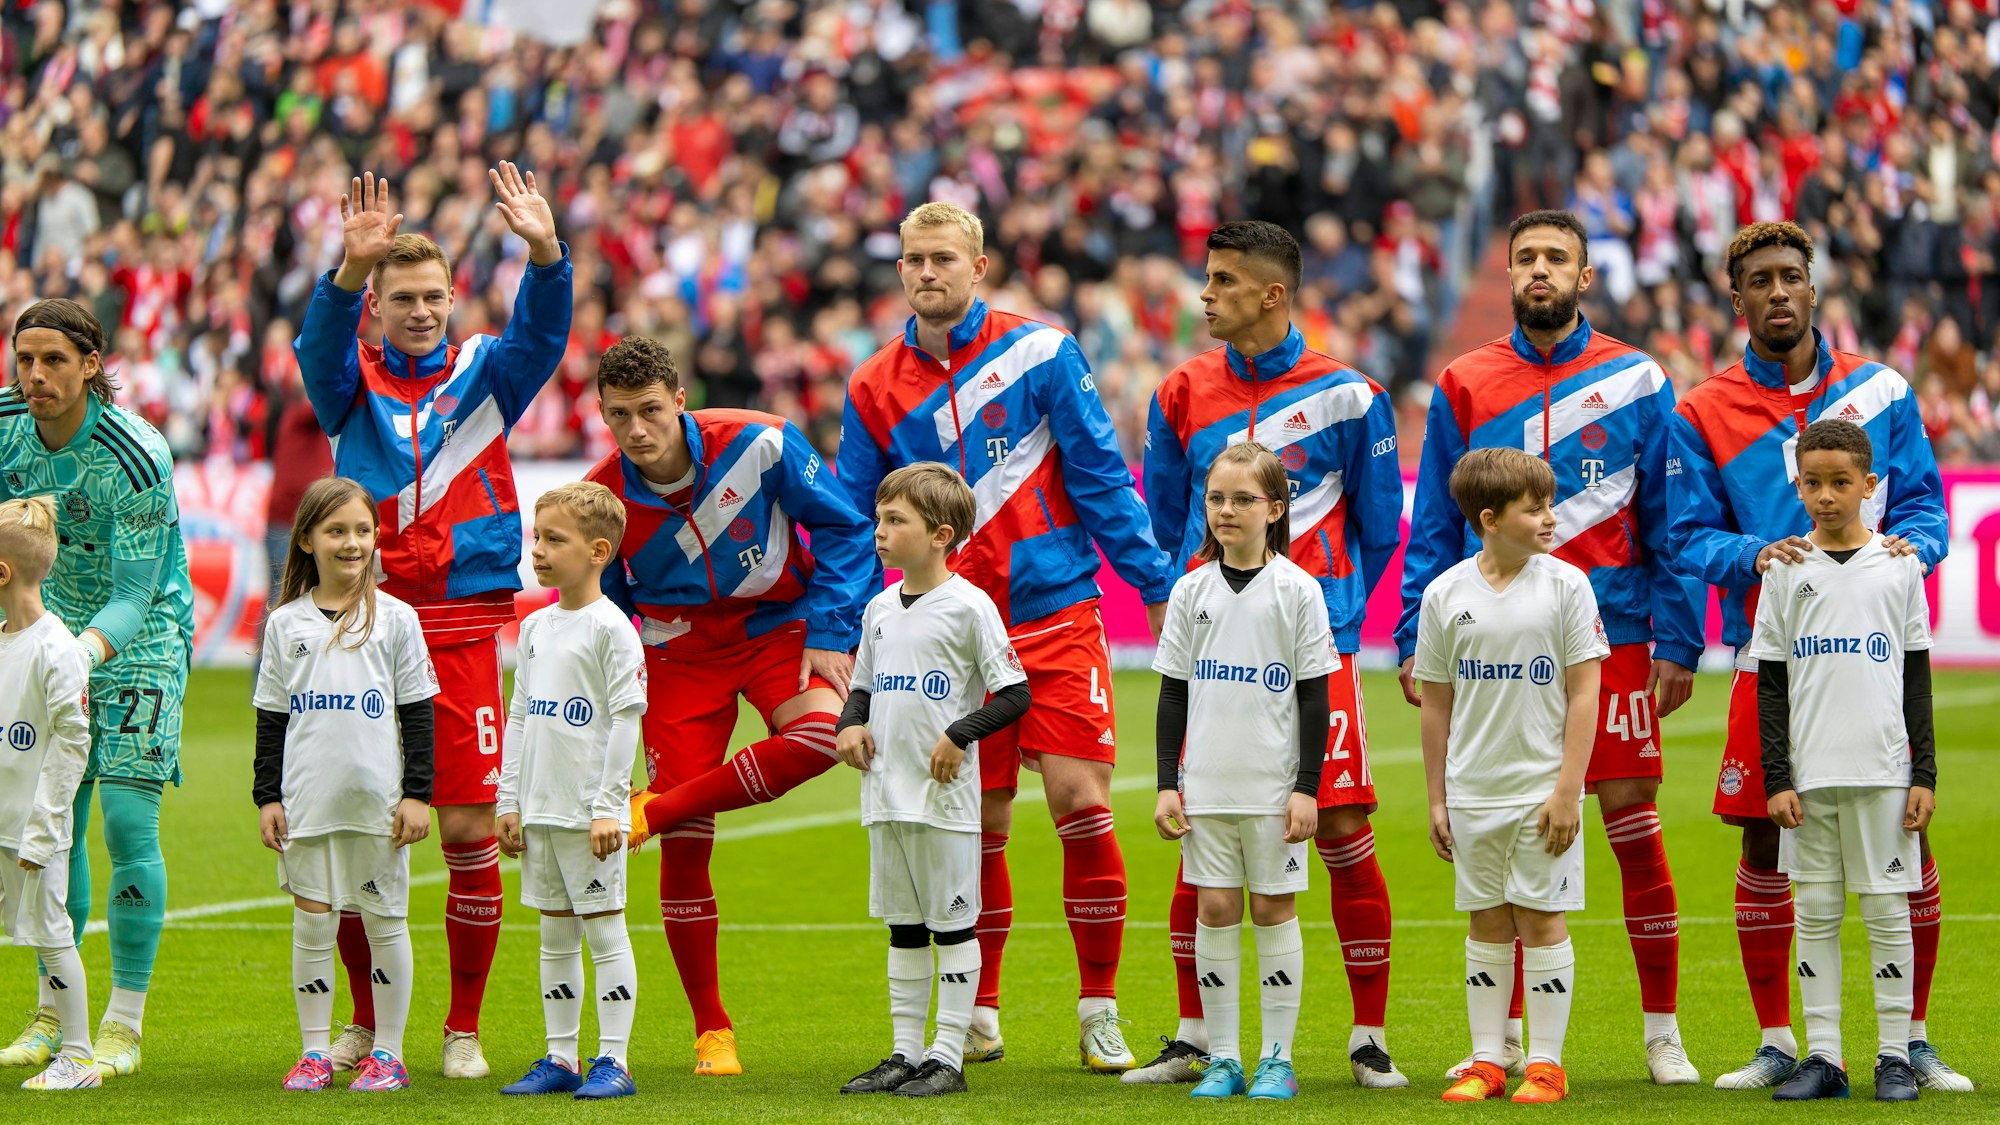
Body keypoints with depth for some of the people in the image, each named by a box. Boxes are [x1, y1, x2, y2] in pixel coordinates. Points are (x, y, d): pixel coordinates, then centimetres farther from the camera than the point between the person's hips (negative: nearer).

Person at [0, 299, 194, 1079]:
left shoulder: (137, 458, -26)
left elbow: (133, 598, -26)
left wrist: (79, 653, -42)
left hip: (141, 637, -5)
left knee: (127, 822, -11)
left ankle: (124, 1026, -5)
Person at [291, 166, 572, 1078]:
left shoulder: (483, 376, 8)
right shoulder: (352, 380, 7)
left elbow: (541, 333, -9)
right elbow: (320, 343, -14)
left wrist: (544, 250, -30)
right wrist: (352, 264, -34)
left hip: (462, 631, 0)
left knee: (469, 830, -3)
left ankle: (464, 1029, 9)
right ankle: (366, 1021, 17)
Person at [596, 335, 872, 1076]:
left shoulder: (759, 443, -18)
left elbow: (843, 529, -5)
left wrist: (831, 634, -11)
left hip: (778, 626, -1)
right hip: (680, 648, 1)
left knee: (819, 736, -34)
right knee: (684, 849, -6)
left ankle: (656, 810, -17)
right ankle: (711, 1033, 8)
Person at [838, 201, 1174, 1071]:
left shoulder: (1039, 354, -1)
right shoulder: (876, 388, 8)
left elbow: (1100, 476, 0)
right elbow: (854, 518, 13)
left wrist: (1156, 587, -1)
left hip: (1052, 610, -2)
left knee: (1079, 799, -8)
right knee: (977, 823, 4)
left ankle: (1099, 1012, 2)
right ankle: (978, 1012, 16)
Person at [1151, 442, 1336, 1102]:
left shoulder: (1297, 590, -2)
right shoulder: (1192, 591, 5)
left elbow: (1314, 695, -1)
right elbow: (1173, 693, 9)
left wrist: (1308, 787, -6)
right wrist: (1167, 784, 3)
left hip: (1274, 786, -2)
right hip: (1206, 784, 3)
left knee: (1273, 909, 1)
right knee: (1215, 909, 3)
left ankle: (1277, 1059, 7)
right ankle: (1222, 1059, 8)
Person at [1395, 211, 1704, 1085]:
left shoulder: (1638, 383, 4)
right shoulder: (1463, 386, 8)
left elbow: (1669, 524, 3)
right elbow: (1435, 528, 9)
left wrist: (1677, 643, -5)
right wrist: (1417, 639, 1)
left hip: (1610, 632, -2)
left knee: (1632, 818, -3)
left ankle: (1662, 1032, 5)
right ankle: (1504, 1036, 12)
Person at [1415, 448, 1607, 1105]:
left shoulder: (1565, 585, -4)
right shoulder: (1445, 594, 2)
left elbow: (1583, 693, -5)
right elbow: (1437, 704, 8)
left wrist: (1568, 788, -10)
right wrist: (1437, 799, 7)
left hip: (1541, 787, -2)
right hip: (1472, 790, 2)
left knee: (1541, 920, 0)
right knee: (1487, 923, 9)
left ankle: (1546, 1063, 6)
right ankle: (1487, 1060, 15)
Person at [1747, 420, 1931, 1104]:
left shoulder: (1899, 566, 5)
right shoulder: (1786, 572, 6)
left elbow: (1918, 678, 7)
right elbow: (1771, 683, 6)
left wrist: (1925, 774, 1)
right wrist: (1776, 778, -1)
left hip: (1883, 768, -1)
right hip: (1810, 775, 1)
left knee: (1888, 907, 0)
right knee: (1815, 912, 3)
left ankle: (1895, 1055, 6)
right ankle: (1822, 1055, 7)